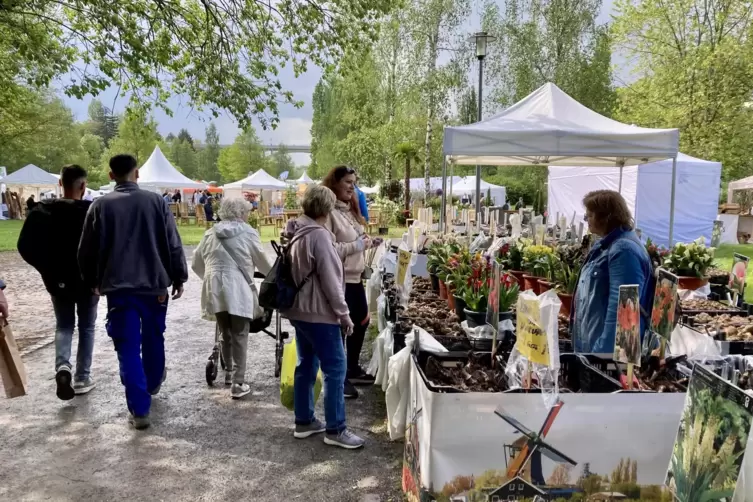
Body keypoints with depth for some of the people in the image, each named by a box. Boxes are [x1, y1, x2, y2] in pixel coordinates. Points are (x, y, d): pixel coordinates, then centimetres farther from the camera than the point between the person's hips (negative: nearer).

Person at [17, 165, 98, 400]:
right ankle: (82, 378, 16)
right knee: (86, 328, 13)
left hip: (57, 281, 2)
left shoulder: (42, 211, -4)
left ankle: (62, 366, -7)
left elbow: (25, 246, -6)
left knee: (63, 326, 17)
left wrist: (47, 269, 5)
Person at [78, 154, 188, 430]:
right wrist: (179, 277, 7)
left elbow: (87, 250, 2)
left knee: (128, 348, 1)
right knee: (153, 339, 22)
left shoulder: (100, 205, -3)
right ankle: (153, 383, 44)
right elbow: (173, 244, -3)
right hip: (155, 284, 2)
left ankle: (140, 410, -2)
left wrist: (93, 281, 18)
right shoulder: (156, 201, -3)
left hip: (118, 287, -1)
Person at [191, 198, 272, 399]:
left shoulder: (210, 233, 15)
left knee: (226, 334, 19)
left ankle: (229, 372, 33)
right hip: (238, 289, -4)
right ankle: (238, 384, 0)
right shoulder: (248, 233, 4)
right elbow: (262, 262, 13)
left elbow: (197, 264, 20)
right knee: (239, 337, 1)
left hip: (215, 289, 4)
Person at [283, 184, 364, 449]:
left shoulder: (297, 233, 10)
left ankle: (304, 421, 25)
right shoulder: (319, 235, -18)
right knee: (335, 369, -2)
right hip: (319, 313, -10)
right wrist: (343, 313, -13)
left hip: (299, 310, 10)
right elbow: (329, 279, -19)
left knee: (306, 366, 16)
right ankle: (335, 430, 4)